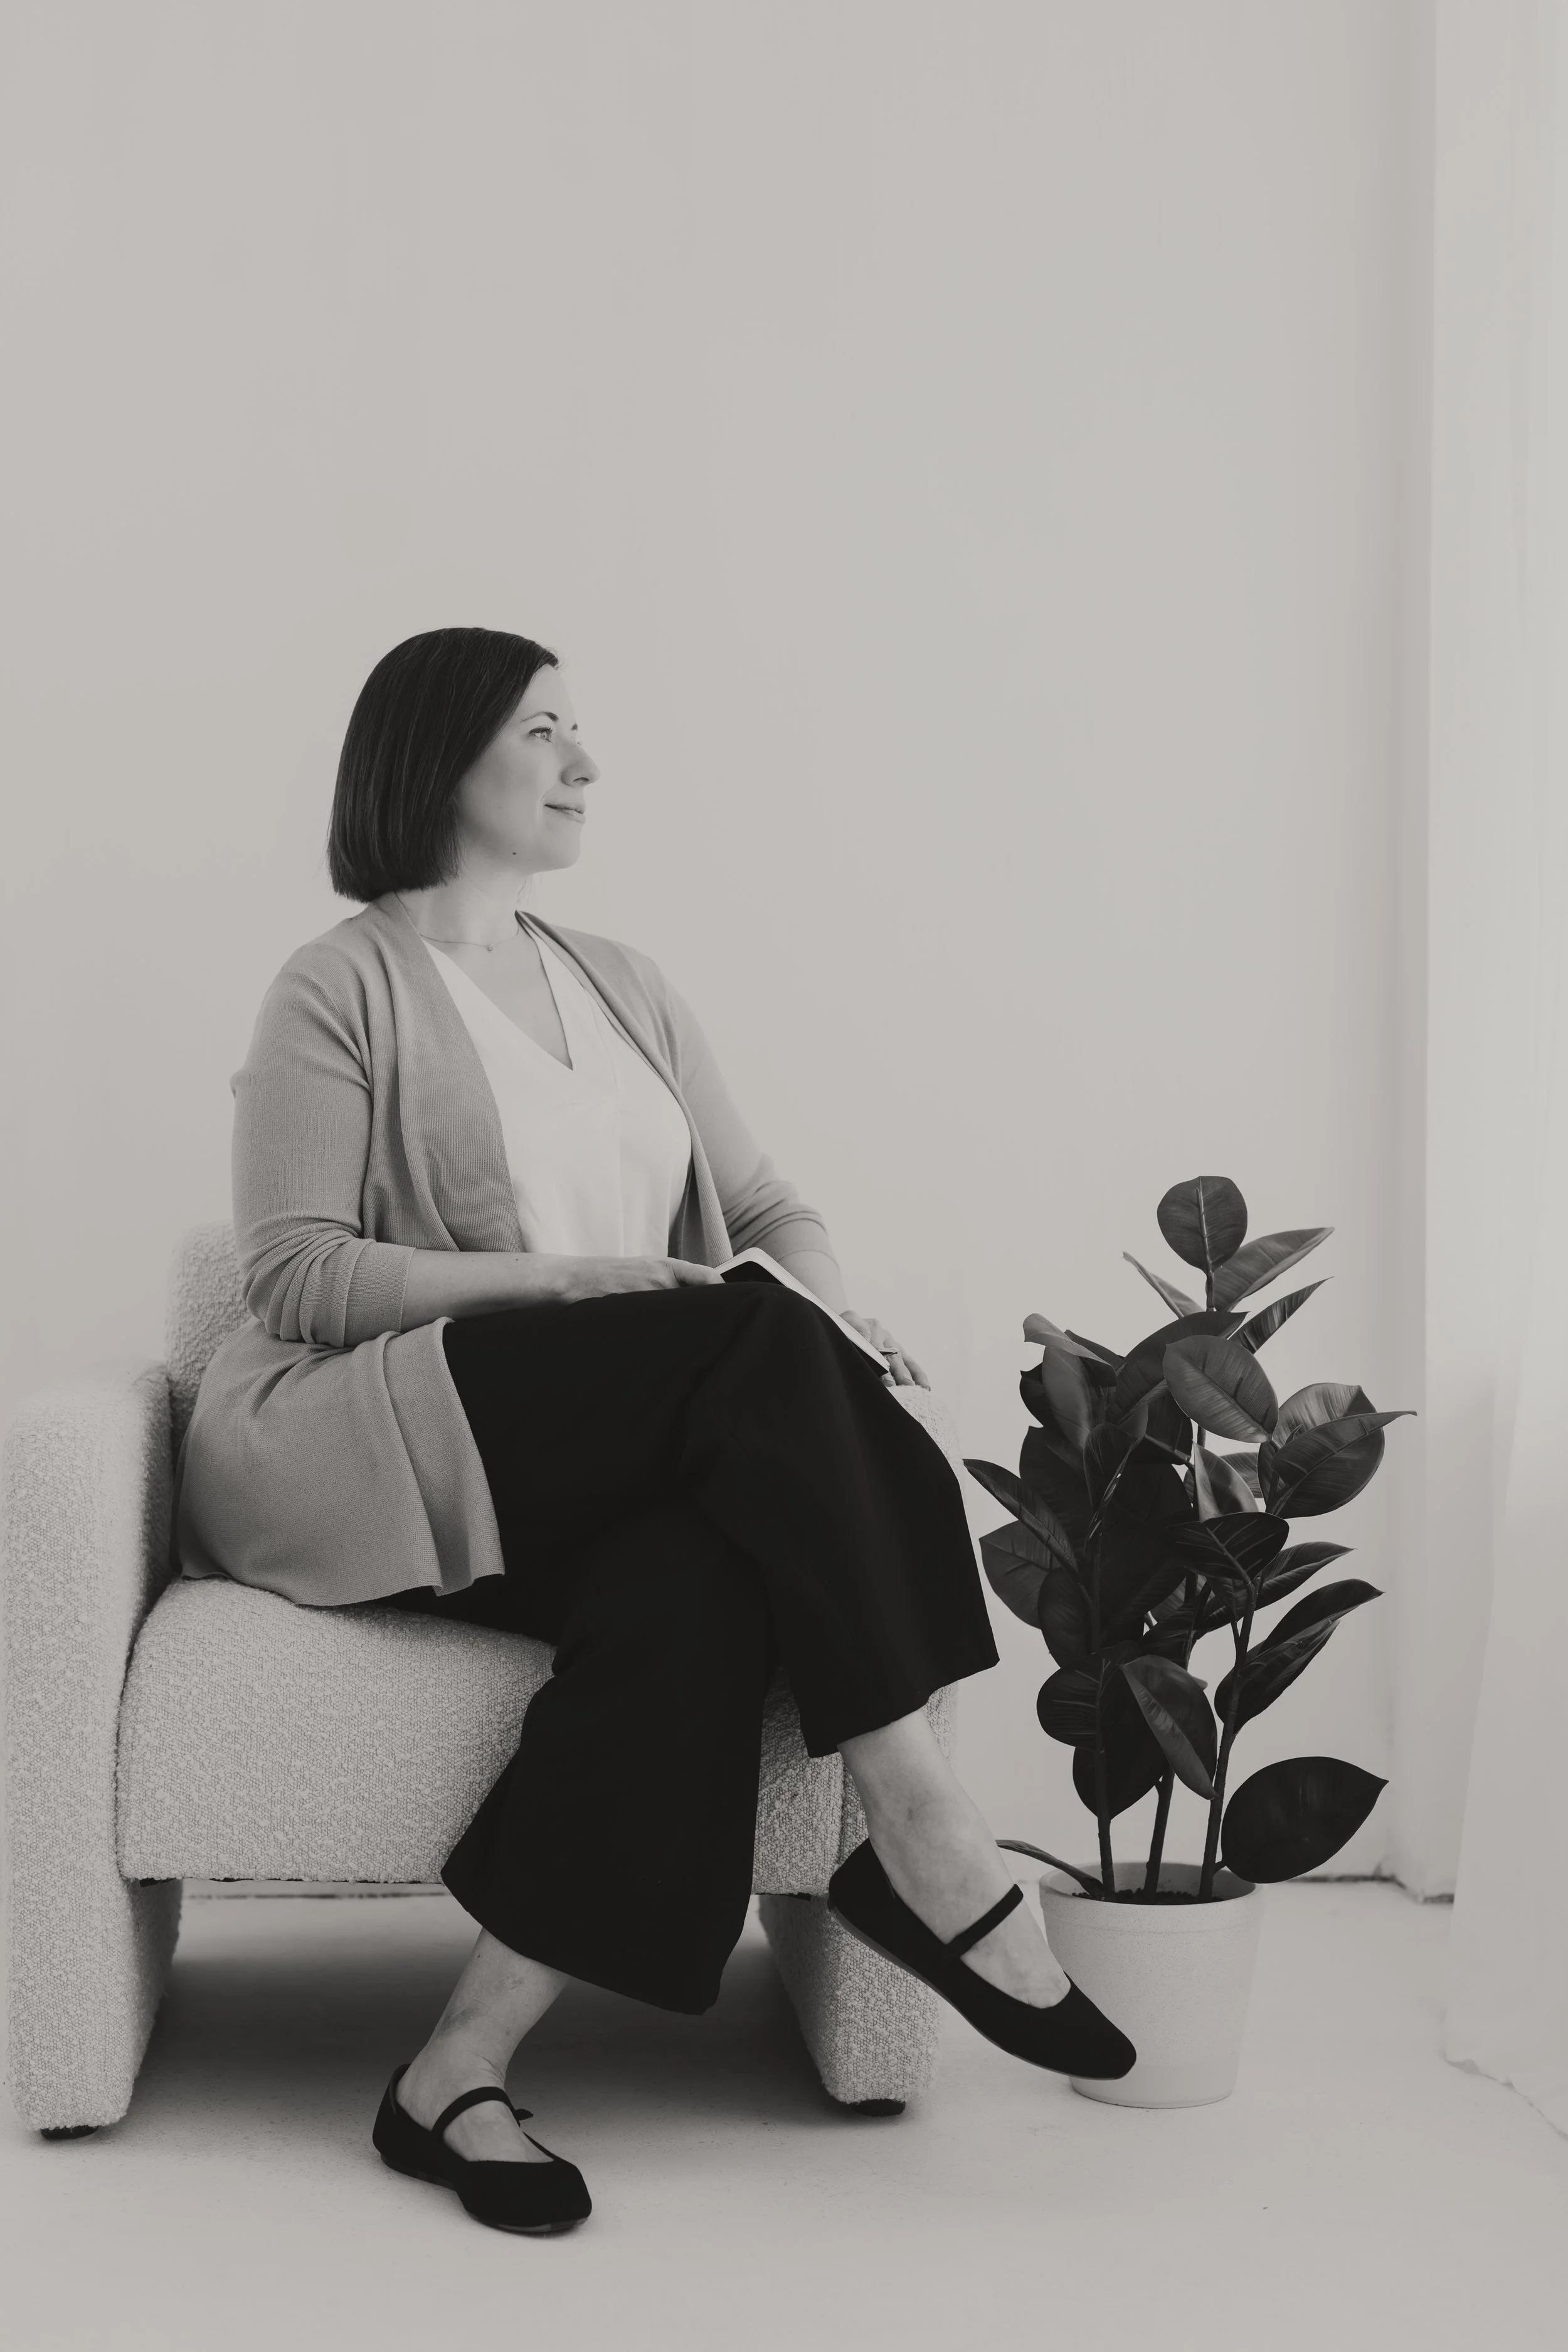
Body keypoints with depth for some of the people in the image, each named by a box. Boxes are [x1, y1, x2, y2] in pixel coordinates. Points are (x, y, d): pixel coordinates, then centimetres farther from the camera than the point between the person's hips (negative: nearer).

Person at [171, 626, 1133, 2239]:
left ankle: (464, 2066, -30)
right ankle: (925, 1846, -28)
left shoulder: (623, 987, 23)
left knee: (701, 1592, -32)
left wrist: (828, 1317, -5)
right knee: (754, 1342, -29)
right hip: (380, 1447, -5)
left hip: (627, 1470, 5)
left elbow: (766, 1207, 19)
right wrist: (557, 1279, -19)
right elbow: (294, 1274, -7)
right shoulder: (341, 989, 3)